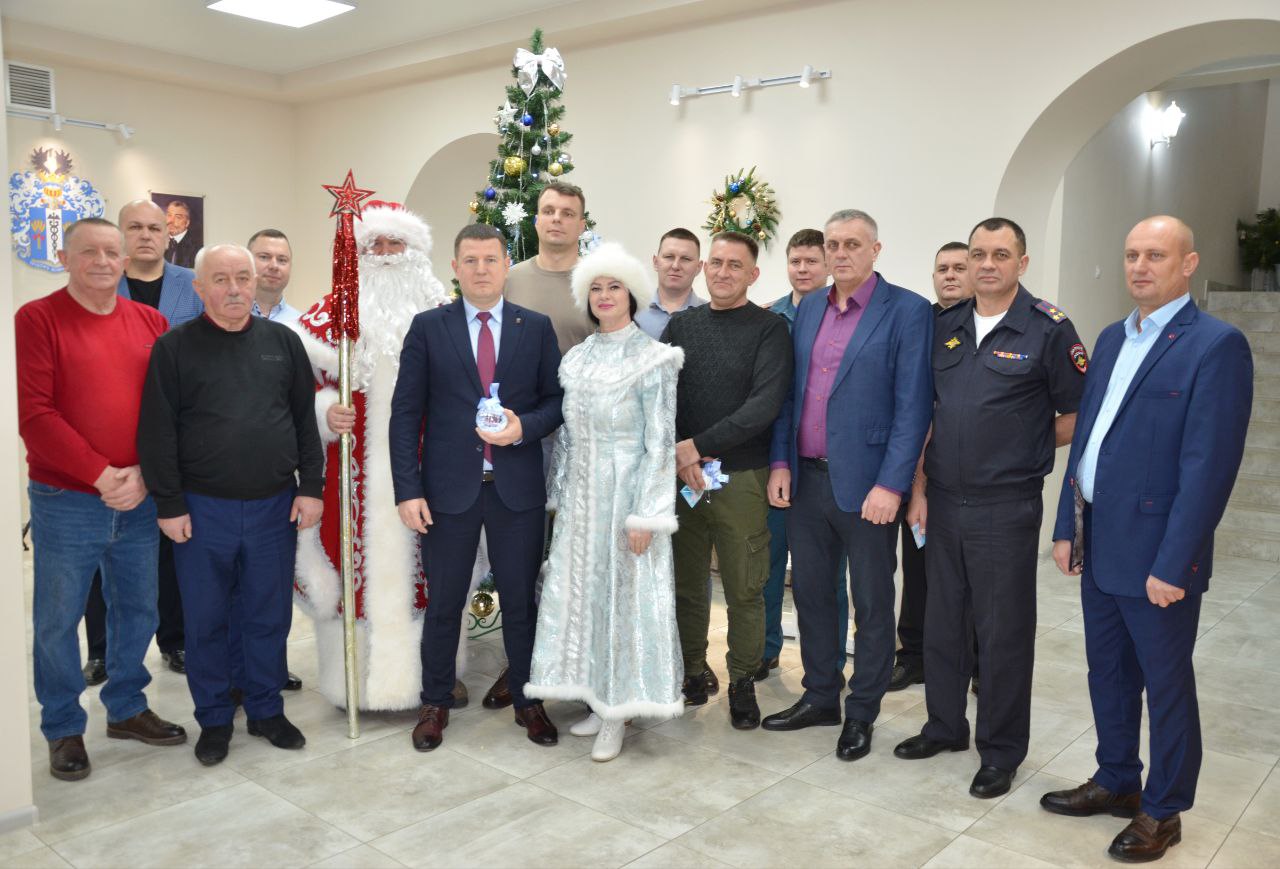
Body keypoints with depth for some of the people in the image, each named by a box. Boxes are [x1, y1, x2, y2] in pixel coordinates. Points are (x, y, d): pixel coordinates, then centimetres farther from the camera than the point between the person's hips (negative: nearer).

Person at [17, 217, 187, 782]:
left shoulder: (150, 323, 6)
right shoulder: (37, 319, -5)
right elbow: (33, 414, -12)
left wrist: (143, 474, -9)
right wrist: (101, 475, -16)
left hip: (139, 500, 4)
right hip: (65, 502, -4)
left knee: (137, 609, 14)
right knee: (58, 621, 7)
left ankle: (127, 709, 33)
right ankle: (63, 729, 25)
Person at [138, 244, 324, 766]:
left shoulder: (283, 343, 6)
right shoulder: (175, 348, -1)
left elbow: (305, 420, 7)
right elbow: (157, 433, -4)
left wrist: (311, 487, 1)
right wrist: (169, 505, -8)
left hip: (274, 507, 2)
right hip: (202, 509, -2)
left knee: (269, 616, 11)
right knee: (206, 620, 9)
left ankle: (266, 711, 27)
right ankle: (214, 719, 25)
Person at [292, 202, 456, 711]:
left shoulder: (441, 312, 8)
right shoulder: (334, 311, 5)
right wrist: (325, 411, -15)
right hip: (356, 466, -1)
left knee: (421, 562, 5)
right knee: (358, 558, 3)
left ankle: (423, 670, 20)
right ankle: (358, 677, 17)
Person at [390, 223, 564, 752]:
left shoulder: (537, 327, 4)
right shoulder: (428, 327, 1)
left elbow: (557, 400, 6)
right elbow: (405, 413, -2)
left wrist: (525, 427, -15)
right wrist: (407, 490, -9)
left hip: (518, 488, 1)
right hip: (449, 488, -1)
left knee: (521, 599, 11)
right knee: (444, 602, 11)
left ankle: (527, 700, 29)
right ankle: (435, 704, 30)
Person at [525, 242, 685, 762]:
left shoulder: (652, 360, -8)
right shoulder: (577, 358, 9)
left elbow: (661, 441, -12)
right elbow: (567, 434, 13)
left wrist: (646, 515, -16)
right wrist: (558, 496, 12)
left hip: (626, 490, -6)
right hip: (581, 493, 6)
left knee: (624, 595, 1)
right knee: (582, 593, 9)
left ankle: (619, 712, 13)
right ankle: (598, 701, 23)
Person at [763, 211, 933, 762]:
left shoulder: (907, 312, -8)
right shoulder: (807, 310, 11)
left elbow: (913, 406, -12)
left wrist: (891, 485, -17)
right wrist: (781, 462, 5)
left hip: (866, 485, -5)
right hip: (805, 480, 6)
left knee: (872, 604, 8)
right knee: (810, 593, 15)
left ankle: (862, 713, 24)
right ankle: (820, 697, 32)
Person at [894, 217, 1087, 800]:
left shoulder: (1048, 330, -7)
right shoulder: (945, 327, 7)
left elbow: (1077, 418, -3)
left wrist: (1020, 448, -2)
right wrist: (918, 487, 5)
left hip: (1007, 507, -5)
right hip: (943, 503, 5)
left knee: (1003, 633, 6)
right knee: (942, 621, 16)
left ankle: (1001, 752, 23)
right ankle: (945, 726, 35)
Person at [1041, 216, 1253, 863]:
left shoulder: (1216, 345, -12)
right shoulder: (1112, 338, 11)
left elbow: (1208, 465, -17)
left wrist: (1173, 565, -19)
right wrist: (1067, 527, 10)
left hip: (1156, 554, -7)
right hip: (1098, 545, 7)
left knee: (1166, 685, 10)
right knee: (1108, 675, 19)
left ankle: (1163, 811, 27)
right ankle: (1116, 782, 38)